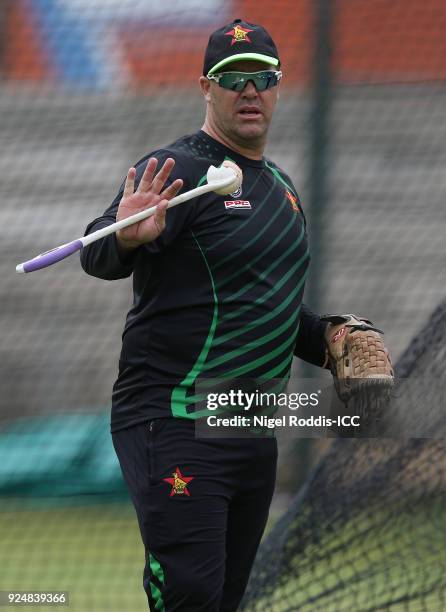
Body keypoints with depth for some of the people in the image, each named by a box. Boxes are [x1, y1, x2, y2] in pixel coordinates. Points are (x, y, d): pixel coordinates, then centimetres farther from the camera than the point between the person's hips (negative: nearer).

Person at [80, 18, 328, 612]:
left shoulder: (280, 186, 18)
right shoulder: (179, 170, -9)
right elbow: (97, 255, -25)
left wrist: (330, 346, 16)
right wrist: (126, 237, -47)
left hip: (252, 426, 8)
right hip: (174, 424, -8)